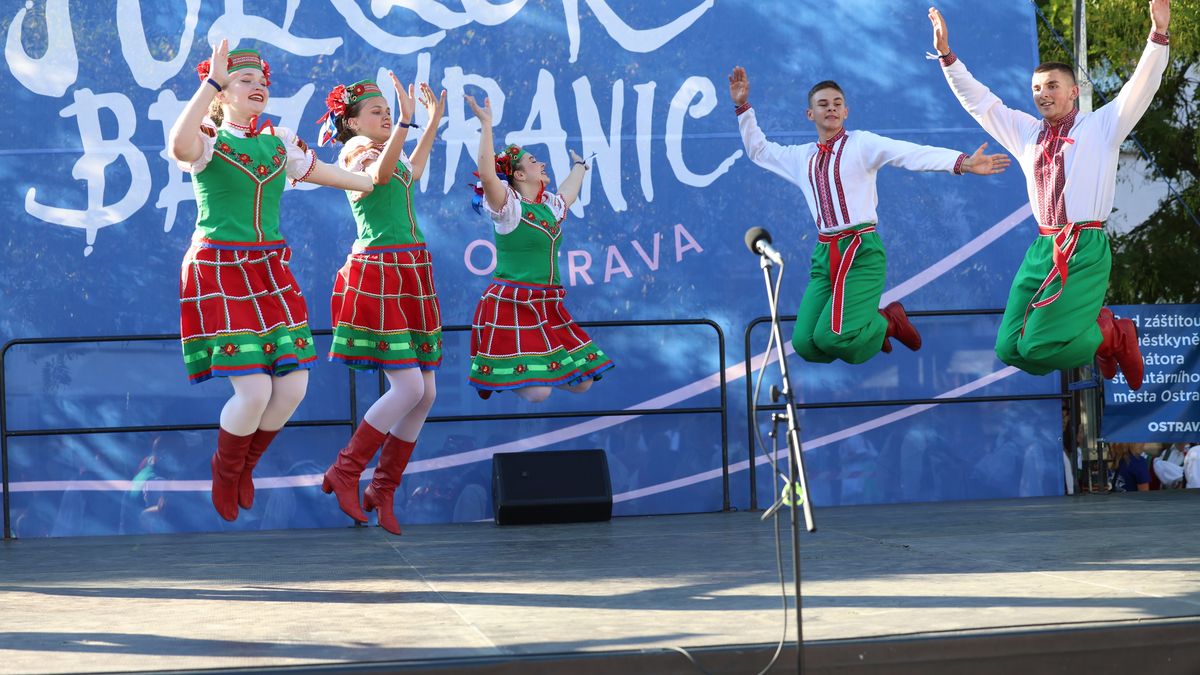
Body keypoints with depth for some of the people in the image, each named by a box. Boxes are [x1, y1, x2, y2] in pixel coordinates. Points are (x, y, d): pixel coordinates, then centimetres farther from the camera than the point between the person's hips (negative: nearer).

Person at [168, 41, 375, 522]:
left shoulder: (280, 144, 12)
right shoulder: (208, 139, -4)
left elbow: (326, 174, 26)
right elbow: (179, 147, -30)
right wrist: (211, 81, -28)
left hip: (271, 273, 6)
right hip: (219, 273, -6)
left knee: (293, 387, -2)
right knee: (254, 389, -15)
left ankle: (245, 465, 27)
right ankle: (224, 472, 15)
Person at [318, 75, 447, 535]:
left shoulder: (384, 153, 18)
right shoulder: (355, 152, -7)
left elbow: (411, 171, 42)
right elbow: (380, 173, -32)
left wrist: (433, 120, 44)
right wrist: (406, 121, -41)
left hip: (411, 276, 9)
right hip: (376, 276, -9)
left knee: (425, 394, 4)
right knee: (409, 388, -15)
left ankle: (383, 490, 13)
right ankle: (345, 472, -2)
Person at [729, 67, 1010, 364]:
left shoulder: (862, 144, 0)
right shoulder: (802, 157, 16)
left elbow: (914, 154, -13)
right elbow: (758, 149, 31)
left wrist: (962, 163, -26)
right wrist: (743, 107, 22)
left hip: (862, 251, -5)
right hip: (824, 254, 5)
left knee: (831, 338, -20)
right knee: (805, 345, -7)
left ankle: (888, 321, 11)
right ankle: (867, 325, 21)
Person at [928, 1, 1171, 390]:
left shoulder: (1102, 126, 4)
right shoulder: (1026, 132, 17)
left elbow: (1142, 86, -7)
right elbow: (978, 101, 21)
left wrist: (1158, 34, -21)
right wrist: (946, 55, 13)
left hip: (1086, 249, -6)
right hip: (1041, 250, 6)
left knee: (1038, 348, -19)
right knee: (1009, 351, -4)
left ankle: (1112, 334, 11)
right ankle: (1092, 331, 21)